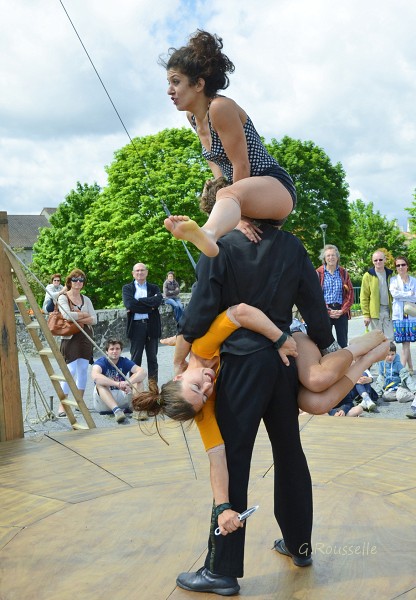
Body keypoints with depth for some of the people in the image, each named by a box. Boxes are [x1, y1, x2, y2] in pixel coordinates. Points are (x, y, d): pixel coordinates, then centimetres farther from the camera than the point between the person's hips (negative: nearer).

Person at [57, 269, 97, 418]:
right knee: (71, 370, -12)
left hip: (85, 337, 5)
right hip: (70, 337, -5)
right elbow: (67, 315, -19)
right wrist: (84, 315, -7)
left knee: (83, 370, 4)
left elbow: (94, 319, 5)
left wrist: (79, 319, -11)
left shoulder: (86, 299, 13)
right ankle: (62, 405, -9)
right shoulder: (63, 297, -2)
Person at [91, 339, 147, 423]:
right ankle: (116, 410, -48)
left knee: (138, 379, -13)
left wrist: (128, 383, -37)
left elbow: (143, 372, -18)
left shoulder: (124, 361, -2)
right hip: (104, 402, -3)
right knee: (100, 384, -30)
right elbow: (95, 376, -34)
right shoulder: (101, 362, -10)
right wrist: (118, 384, -45)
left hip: (122, 397, 3)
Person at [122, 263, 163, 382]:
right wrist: (149, 307, -11)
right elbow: (129, 304, -11)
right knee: (135, 359, 3)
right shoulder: (127, 288, 8)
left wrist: (138, 301, -12)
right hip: (136, 326, -1)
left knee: (152, 359, 8)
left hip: (152, 326, 2)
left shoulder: (154, 288, 12)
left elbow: (158, 300, -10)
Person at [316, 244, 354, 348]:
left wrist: (342, 311, -7)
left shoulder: (343, 273, 8)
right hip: (324, 312, -2)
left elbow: (350, 293, 5)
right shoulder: (318, 273, 1)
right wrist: (328, 311, -10)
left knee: (343, 342, 4)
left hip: (341, 312, 2)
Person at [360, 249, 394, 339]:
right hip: (375, 311, -3)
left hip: (388, 311, 3)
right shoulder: (368, 275, -1)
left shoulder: (390, 274, 9)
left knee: (390, 338, 3)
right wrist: (366, 315, -8)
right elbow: (364, 297, -2)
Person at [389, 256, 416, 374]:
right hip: (398, 315, -1)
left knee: (406, 343, -1)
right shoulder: (393, 280, 6)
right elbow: (394, 293, -11)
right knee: (405, 344, -1)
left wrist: (402, 295, -9)